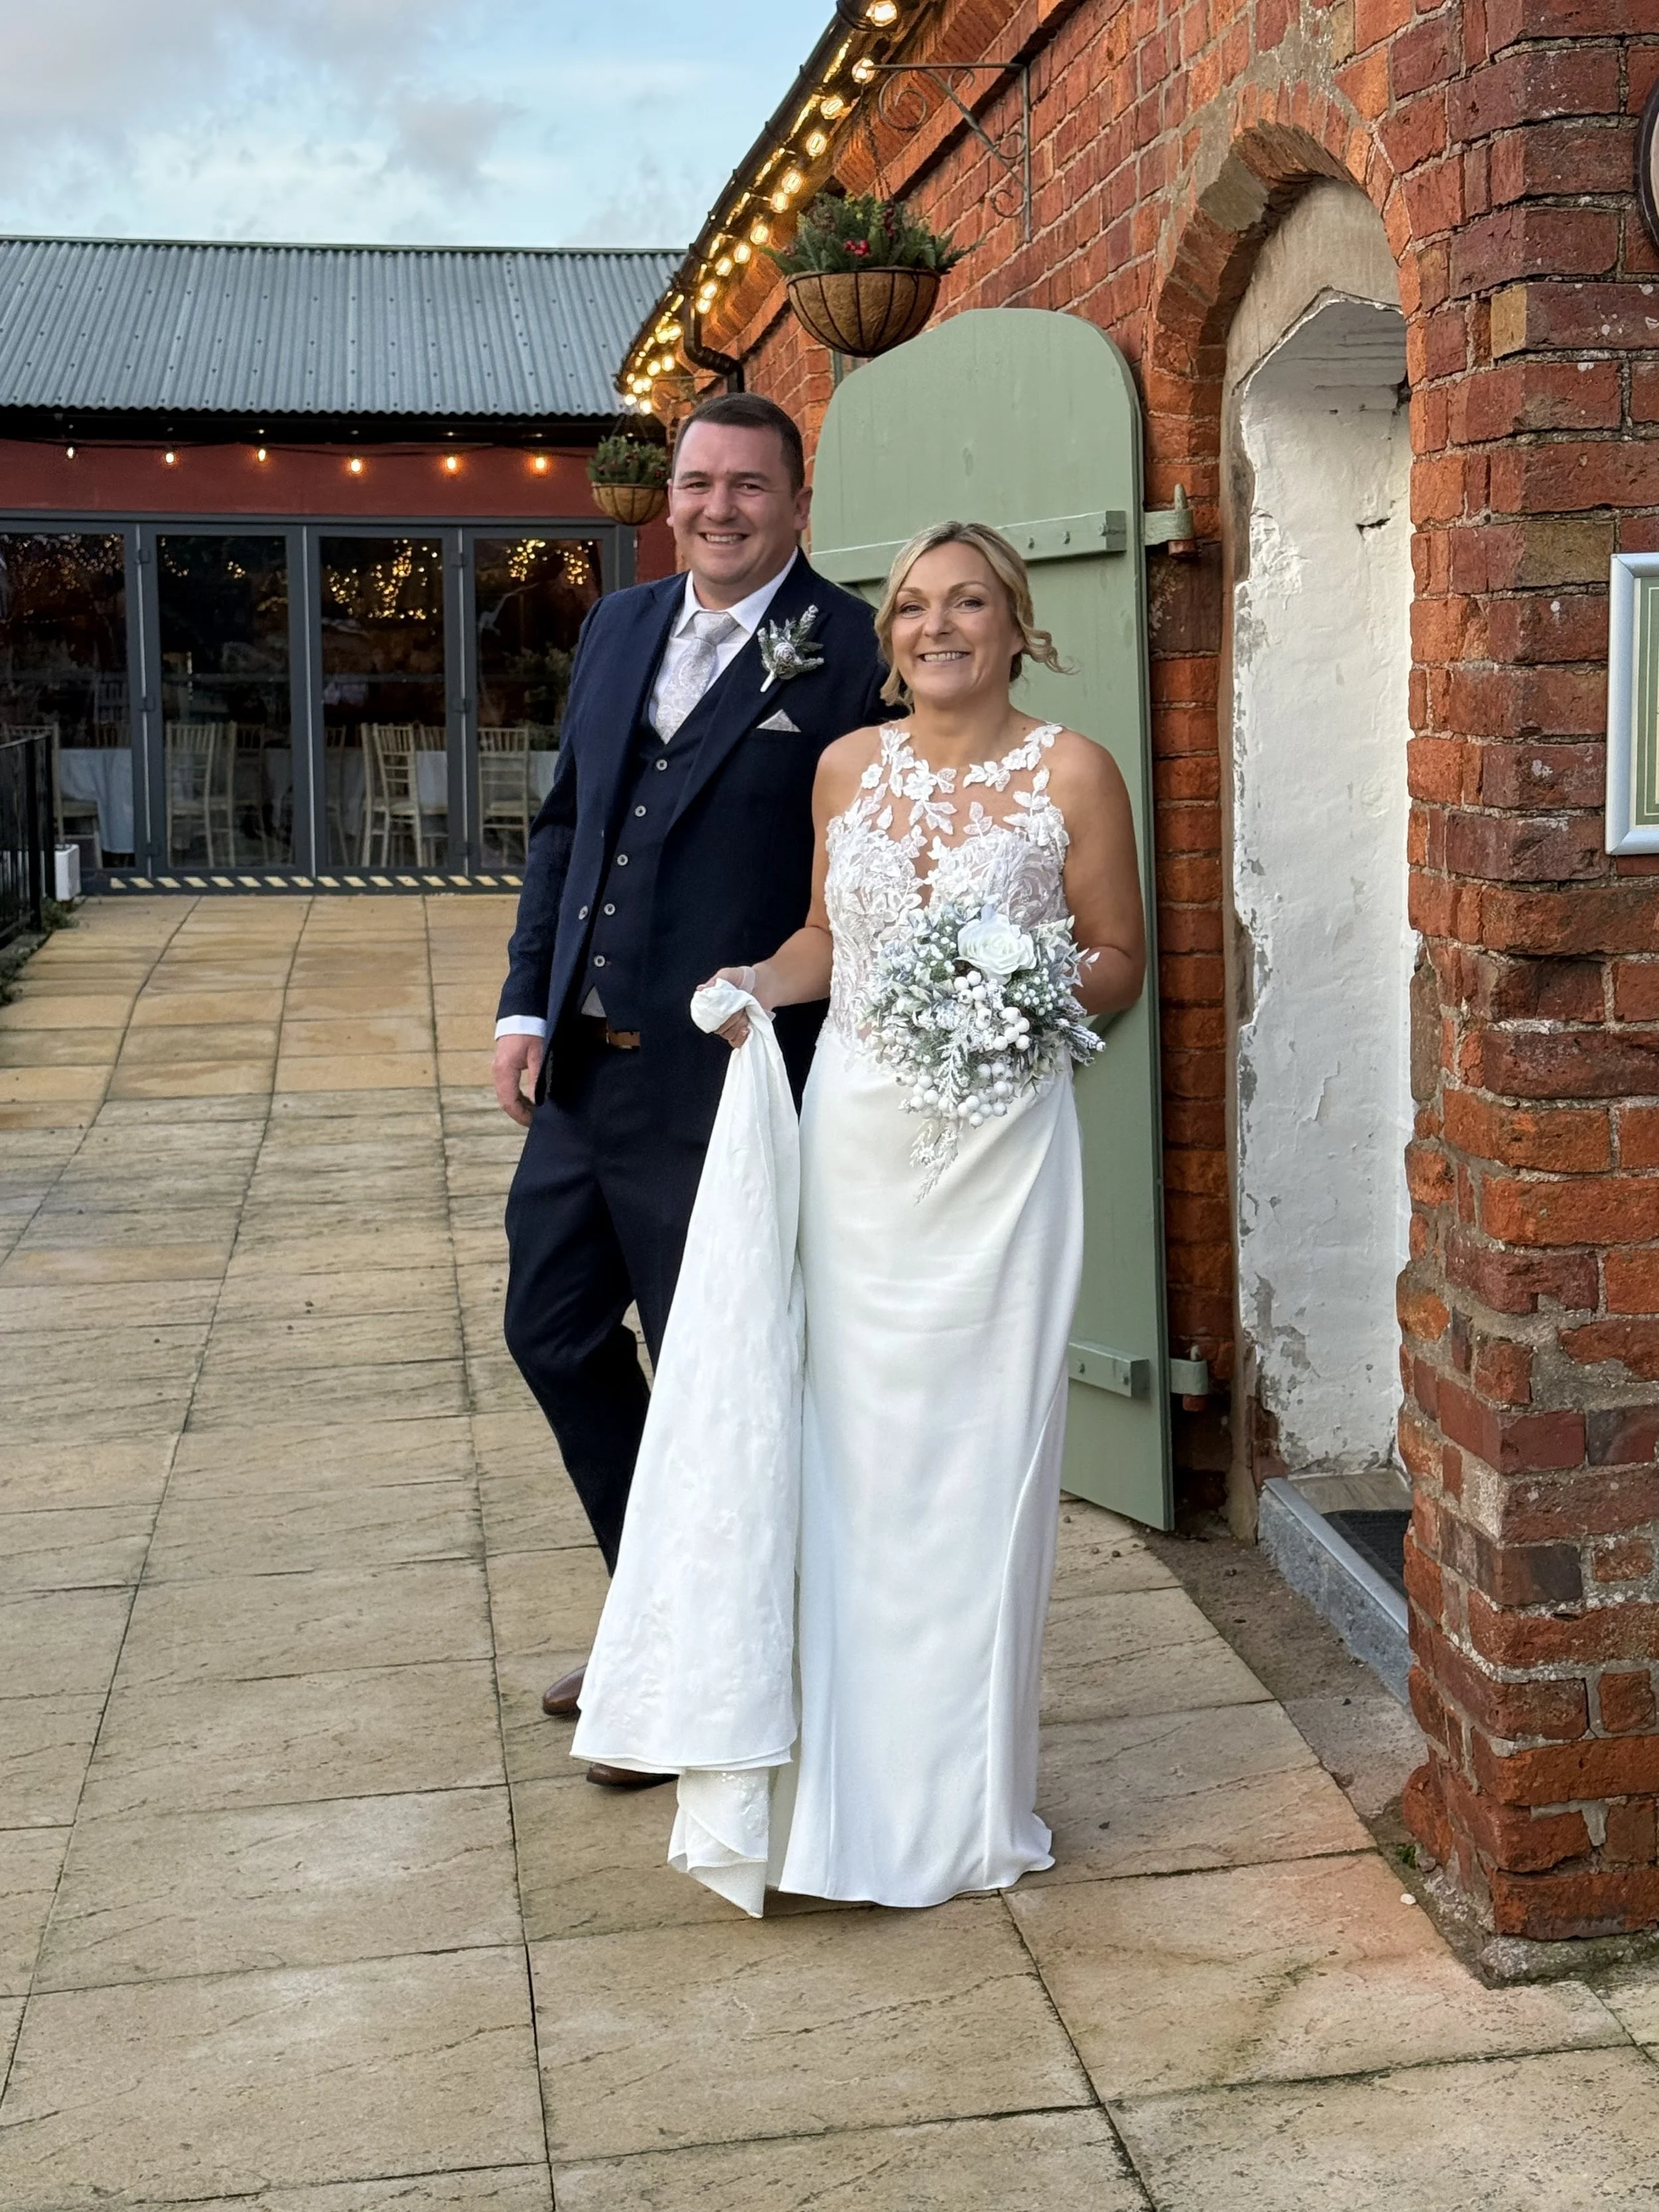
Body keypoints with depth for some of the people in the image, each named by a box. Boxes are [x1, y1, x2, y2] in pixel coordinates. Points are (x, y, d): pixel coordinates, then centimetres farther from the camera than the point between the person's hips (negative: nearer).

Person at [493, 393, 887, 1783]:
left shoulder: (852, 654, -10)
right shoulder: (620, 627, 11)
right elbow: (566, 822, 15)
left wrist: (835, 1085, -14)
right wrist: (528, 1004, 9)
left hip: (721, 1091, -7)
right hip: (582, 1069, 8)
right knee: (555, 1333, 17)